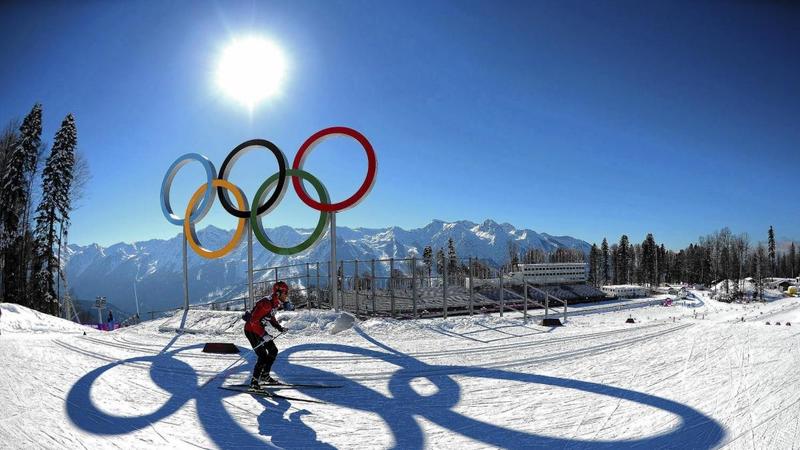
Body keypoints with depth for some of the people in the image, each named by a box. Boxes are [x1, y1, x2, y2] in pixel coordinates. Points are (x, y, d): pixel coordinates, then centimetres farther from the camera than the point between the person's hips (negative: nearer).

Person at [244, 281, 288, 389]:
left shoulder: (275, 303, 1)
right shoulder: (266, 303, -29)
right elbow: (254, 321, -30)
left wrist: (279, 327, 8)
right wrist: (264, 335, -33)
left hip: (260, 329, 10)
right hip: (251, 330, -10)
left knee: (273, 351, 11)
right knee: (263, 356, -14)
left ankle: (265, 375, 25)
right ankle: (254, 382, -1)